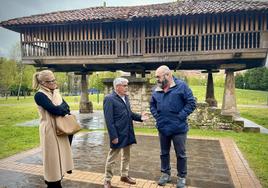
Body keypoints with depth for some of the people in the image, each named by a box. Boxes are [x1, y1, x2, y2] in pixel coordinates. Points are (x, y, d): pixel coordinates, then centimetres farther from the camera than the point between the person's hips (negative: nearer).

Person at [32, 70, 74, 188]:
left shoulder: (56, 92, 9)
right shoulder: (39, 95, -14)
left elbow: (66, 107, 7)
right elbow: (54, 109, -23)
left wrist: (60, 108, -12)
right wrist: (63, 107, -5)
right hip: (50, 131, -7)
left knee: (60, 154, 15)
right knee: (52, 157, 3)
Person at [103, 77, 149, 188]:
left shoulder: (125, 97, 9)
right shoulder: (109, 99, -15)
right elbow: (109, 120, -19)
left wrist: (140, 117, -2)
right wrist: (113, 136, -21)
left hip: (128, 133, 8)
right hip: (118, 134, -8)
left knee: (126, 155, 20)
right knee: (112, 158, 8)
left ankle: (124, 175, 39)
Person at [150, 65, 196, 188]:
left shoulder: (181, 86, -12)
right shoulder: (157, 90, 4)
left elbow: (191, 103, -12)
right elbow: (152, 105, 17)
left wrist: (180, 117, -16)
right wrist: (157, 116, 3)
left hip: (178, 128, -4)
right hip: (162, 128, 5)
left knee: (180, 154, 11)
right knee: (164, 153, 18)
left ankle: (181, 177, 29)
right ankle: (165, 174, 36)